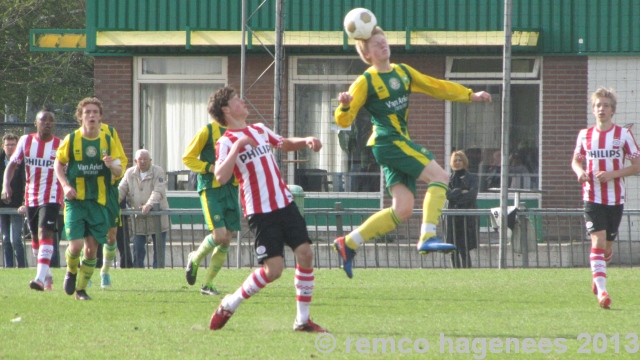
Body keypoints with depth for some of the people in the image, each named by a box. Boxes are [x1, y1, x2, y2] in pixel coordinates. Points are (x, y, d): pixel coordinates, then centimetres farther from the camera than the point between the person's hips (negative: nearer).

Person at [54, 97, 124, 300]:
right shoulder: (71, 140, -3)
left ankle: (81, 289, 17)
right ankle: (71, 271, 20)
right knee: (75, 245, -13)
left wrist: (112, 166, -19)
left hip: (98, 202, 2)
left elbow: (119, 172, 5)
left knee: (91, 248, 1)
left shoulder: (107, 141, 2)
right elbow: (58, 164, 8)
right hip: (75, 201, -2)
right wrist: (66, 186, -8)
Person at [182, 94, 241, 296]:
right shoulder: (207, 131, -6)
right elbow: (188, 158, -4)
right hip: (211, 188, -6)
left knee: (226, 240, 1)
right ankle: (195, 258, 13)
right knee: (219, 234, -17)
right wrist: (210, 167, -17)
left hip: (230, 188, 6)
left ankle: (207, 284, 11)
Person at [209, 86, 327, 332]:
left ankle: (303, 320, 3)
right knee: (273, 269, -12)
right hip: (260, 211, -6)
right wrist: (237, 145, -27)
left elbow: (285, 144, 32)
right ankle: (229, 305, 10)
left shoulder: (260, 130, 14)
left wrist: (306, 141, 12)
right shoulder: (226, 142, -8)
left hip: (285, 203, 6)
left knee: (305, 253, -6)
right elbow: (221, 177, -24)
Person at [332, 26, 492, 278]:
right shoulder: (366, 82, -6)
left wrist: (471, 96, 20)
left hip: (401, 142, 8)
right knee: (439, 176, -18)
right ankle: (428, 237, -23)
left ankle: (348, 243, 5)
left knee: (403, 208, -1)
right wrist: (344, 105, -32)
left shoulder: (402, 72, 15)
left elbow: (436, 87, 24)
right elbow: (344, 120, -9)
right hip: (388, 141, -8)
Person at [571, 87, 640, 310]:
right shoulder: (584, 135, 4)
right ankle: (601, 291, -21)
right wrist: (580, 172, -6)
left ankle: (597, 276, 44)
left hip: (615, 199, 0)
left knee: (607, 245, 12)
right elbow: (576, 160, 18)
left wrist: (613, 174, -17)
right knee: (598, 241, -16)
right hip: (592, 198, 0)